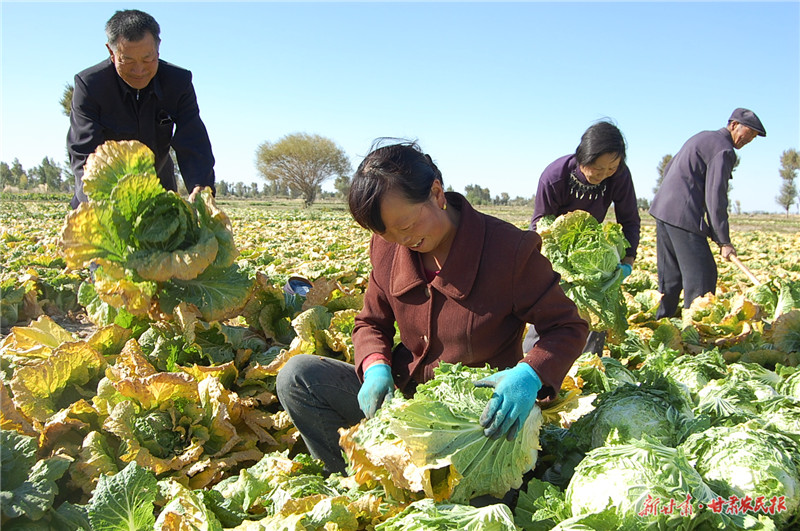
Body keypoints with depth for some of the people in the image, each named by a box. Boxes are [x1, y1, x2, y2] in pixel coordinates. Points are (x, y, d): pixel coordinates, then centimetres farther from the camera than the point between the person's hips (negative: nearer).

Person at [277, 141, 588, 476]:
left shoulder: (510, 249, -17)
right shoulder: (386, 248, -2)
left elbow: (568, 327, -10)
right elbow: (371, 323, 11)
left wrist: (530, 374, -32)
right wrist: (376, 367, -14)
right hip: (403, 391, 5)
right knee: (296, 377, -12)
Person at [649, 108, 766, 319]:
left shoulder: (702, 137, 21)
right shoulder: (724, 150, -8)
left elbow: (668, 169, 26)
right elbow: (715, 197, -14)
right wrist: (724, 241, -11)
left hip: (662, 208, 10)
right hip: (683, 216, -10)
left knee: (670, 277, 15)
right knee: (702, 276, -6)